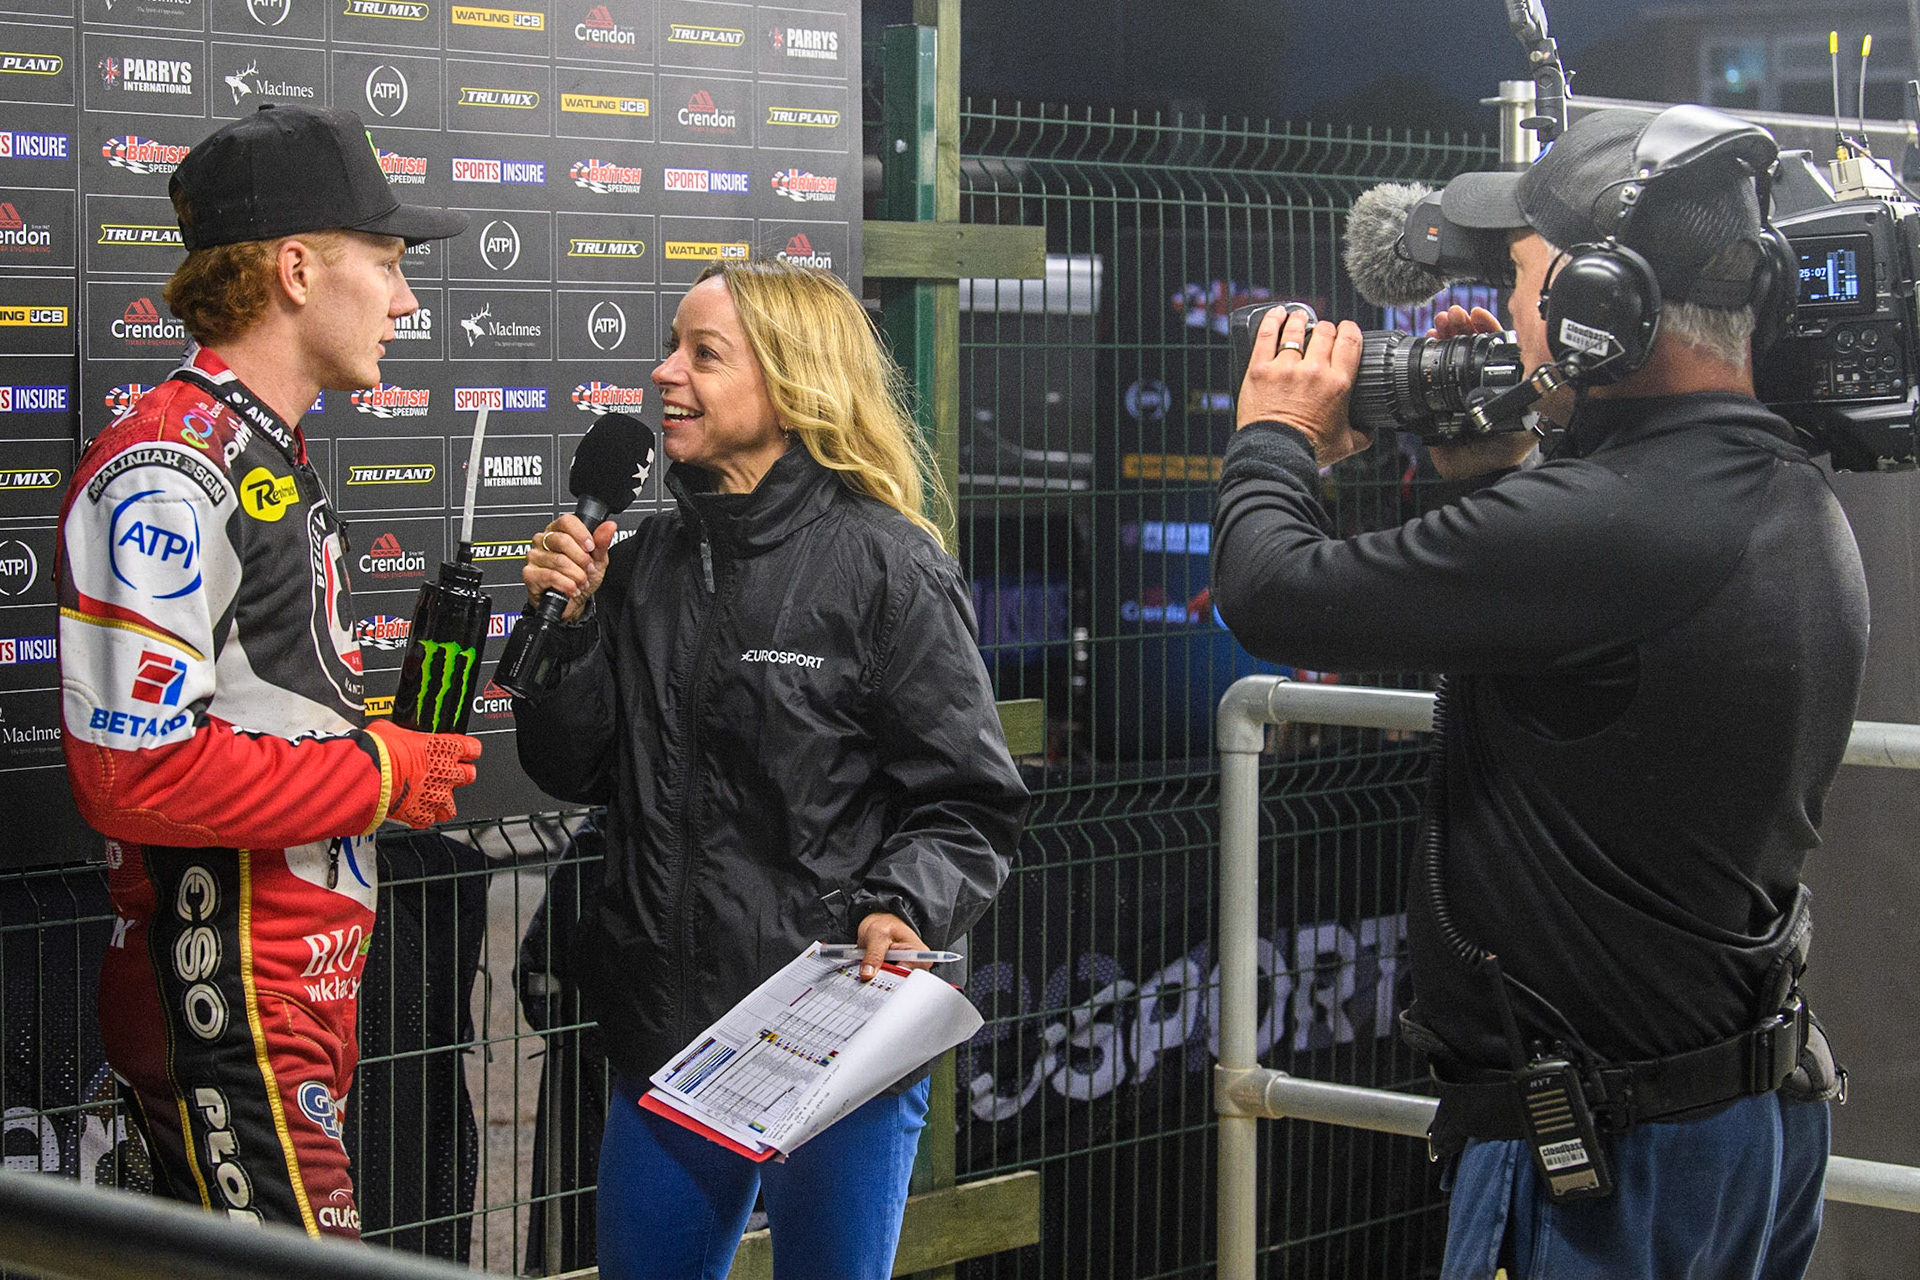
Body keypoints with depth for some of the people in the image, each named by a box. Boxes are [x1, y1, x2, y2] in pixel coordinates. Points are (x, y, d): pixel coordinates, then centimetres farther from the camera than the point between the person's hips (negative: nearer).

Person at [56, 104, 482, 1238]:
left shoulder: (272, 458, 17)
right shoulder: (166, 475, -16)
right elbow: (137, 772, -24)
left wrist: (393, 740, 6)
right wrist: (379, 774, -14)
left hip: (298, 996, 10)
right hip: (224, 1009, -10)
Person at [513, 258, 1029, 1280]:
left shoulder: (886, 566, -9)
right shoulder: (647, 563, 8)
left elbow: (969, 803, -8)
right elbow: (574, 772, 10)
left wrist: (901, 911, -25)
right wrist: (563, 624, -3)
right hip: (668, 1027, 6)